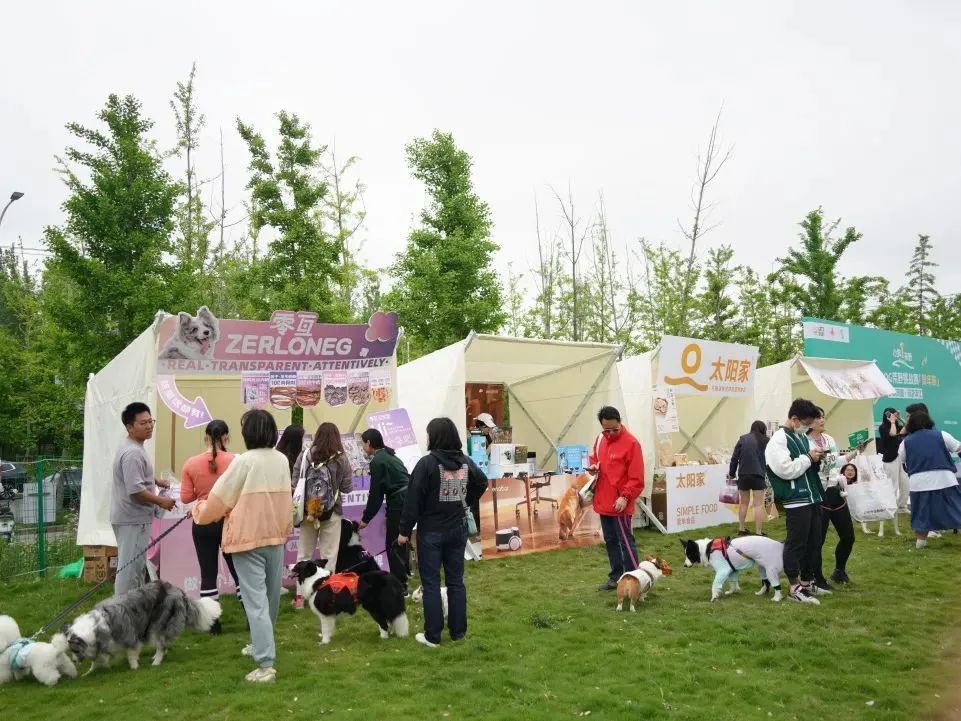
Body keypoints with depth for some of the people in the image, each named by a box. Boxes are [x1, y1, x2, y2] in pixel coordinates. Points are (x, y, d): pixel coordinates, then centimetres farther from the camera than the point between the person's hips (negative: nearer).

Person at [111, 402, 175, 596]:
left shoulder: (134, 448, 13)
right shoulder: (132, 453, -21)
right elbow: (135, 489, -26)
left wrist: (156, 481, 19)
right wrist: (161, 501, -15)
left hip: (132, 517, 11)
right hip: (133, 518, -11)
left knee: (136, 565, 19)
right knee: (130, 567, -5)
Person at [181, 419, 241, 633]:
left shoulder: (191, 464, -6)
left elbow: (185, 498, -3)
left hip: (203, 523, 1)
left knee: (208, 574, 9)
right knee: (240, 571, 13)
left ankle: (212, 623, 14)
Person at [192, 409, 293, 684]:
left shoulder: (244, 461, -16)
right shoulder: (282, 460, 3)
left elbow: (221, 496, -7)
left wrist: (200, 512, 11)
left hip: (249, 538, -6)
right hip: (276, 536, 6)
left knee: (255, 601, -5)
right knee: (271, 596, 18)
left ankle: (265, 665, -7)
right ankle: (261, 645, 37)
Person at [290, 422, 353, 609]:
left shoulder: (305, 455, -6)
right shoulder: (341, 459, -7)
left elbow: (294, 483, -6)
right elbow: (347, 488, -2)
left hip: (307, 510, 2)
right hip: (331, 512, -2)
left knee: (304, 554, 13)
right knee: (329, 555, 7)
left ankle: (300, 595, 17)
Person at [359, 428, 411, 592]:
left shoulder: (377, 461, -9)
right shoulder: (390, 456, 18)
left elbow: (375, 492, -9)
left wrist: (366, 518, 1)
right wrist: (388, 513, 22)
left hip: (399, 504, -9)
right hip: (407, 502, 9)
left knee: (393, 545, 0)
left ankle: (399, 586, 4)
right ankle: (403, 576, 29)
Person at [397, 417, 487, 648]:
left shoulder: (427, 463, -16)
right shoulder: (466, 462, 2)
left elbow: (413, 499, -16)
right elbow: (482, 483, 18)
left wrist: (404, 530, -9)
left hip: (431, 532, -5)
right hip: (458, 530, 5)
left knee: (431, 583, 3)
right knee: (456, 581, 13)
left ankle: (432, 636, 7)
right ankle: (458, 631, 20)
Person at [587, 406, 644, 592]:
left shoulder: (631, 443, -13)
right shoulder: (600, 439, 8)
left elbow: (636, 478, -15)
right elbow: (594, 458, 26)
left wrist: (625, 497, -23)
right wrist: (593, 467, 4)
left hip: (619, 503, -7)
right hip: (603, 501, 7)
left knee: (625, 541, -3)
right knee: (610, 541, 15)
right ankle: (616, 577, 25)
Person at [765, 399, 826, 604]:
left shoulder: (802, 437, 16)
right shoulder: (778, 440, -14)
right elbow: (786, 470, -24)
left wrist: (816, 459, 4)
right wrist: (808, 458, -15)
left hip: (812, 498, 9)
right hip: (796, 501, -9)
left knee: (813, 542, 15)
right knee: (796, 544, -3)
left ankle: (807, 582, 26)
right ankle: (794, 588, 5)